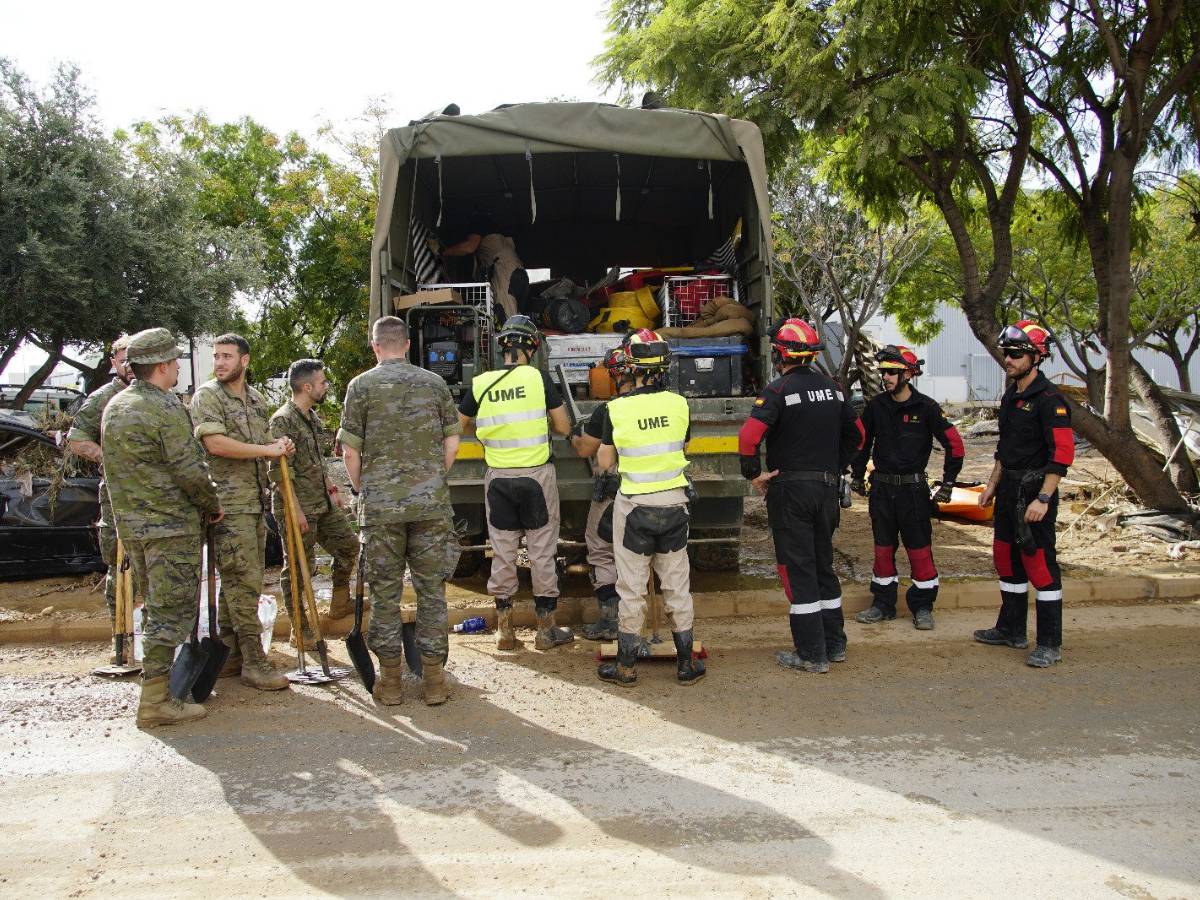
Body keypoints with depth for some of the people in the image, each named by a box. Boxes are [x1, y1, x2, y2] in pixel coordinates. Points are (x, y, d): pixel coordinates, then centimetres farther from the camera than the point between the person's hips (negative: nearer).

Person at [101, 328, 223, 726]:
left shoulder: (114, 406, 11)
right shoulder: (166, 409, -16)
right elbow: (190, 470, -17)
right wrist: (213, 505, -2)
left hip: (130, 524, 9)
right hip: (171, 525, -9)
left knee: (156, 607, 19)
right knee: (172, 611, -4)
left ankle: (157, 683, 28)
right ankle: (156, 702, -3)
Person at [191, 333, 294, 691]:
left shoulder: (257, 399, 16)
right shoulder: (207, 395, -6)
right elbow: (216, 444, -18)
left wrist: (281, 444, 4)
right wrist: (268, 450, -15)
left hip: (256, 500, 8)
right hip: (228, 500, -7)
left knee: (238, 581, 11)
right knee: (243, 581, -7)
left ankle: (230, 654, 19)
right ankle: (253, 661, -4)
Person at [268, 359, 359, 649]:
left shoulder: (312, 417, 13)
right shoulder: (283, 420, -16)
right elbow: (278, 471, -20)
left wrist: (331, 490, 18)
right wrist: (296, 510, -22)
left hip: (323, 503, 9)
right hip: (299, 507, -9)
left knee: (348, 545, 16)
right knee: (298, 567, 0)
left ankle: (340, 604, 32)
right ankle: (300, 629, 10)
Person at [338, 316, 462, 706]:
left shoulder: (361, 386, 0)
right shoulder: (434, 383, 6)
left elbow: (350, 453, -2)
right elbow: (451, 444, 7)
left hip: (380, 506, -1)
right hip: (431, 504, 2)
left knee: (385, 592, 6)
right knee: (431, 589, 7)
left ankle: (390, 679, 11)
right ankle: (434, 678, 10)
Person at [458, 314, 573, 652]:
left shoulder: (480, 383, -2)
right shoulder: (538, 378, -9)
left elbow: (461, 425, 11)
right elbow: (564, 427, -4)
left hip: (498, 477, 2)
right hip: (537, 475, -2)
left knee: (502, 553, 11)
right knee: (542, 552, 6)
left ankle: (504, 630, 17)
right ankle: (546, 629, 13)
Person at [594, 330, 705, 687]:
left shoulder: (617, 409, -12)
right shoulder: (679, 404, -4)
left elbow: (604, 462, -2)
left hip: (634, 505, -2)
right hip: (674, 501, 3)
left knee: (632, 588, 7)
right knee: (677, 586, 11)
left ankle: (626, 666, 15)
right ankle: (686, 664, 19)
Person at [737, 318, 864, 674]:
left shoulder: (779, 389, -13)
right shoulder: (832, 388, 8)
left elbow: (749, 435, -25)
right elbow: (856, 434, 18)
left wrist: (754, 474, -13)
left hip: (790, 490, -6)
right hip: (827, 489, 7)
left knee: (798, 571, 0)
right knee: (823, 565, 18)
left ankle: (811, 655, 3)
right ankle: (834, 645, 25)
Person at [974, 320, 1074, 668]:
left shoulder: (1049, 399, -15)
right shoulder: (1010, 396, 13)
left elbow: (1062, 453, -20)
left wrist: (1043, 499, -23)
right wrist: (992, 484, 20)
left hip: (1035, 490, -9)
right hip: (1009, 488, 9)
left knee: (1039, 563, -5)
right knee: (1006, 558, 15)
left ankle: (1050, 644, 3)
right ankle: (1011, 630, 28)